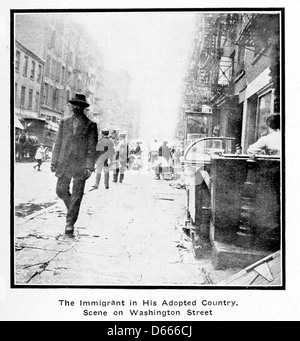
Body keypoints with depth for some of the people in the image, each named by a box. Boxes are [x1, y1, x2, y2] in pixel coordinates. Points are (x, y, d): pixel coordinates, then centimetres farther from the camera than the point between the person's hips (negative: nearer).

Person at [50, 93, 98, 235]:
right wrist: (54, 161, 7)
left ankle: (70, 223, 9)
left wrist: (89, 167, -10)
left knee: (76, 195, -1)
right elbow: (58, 143, 12)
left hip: (80, 165, -3)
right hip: (64, 163, 4)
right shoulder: (64, 122, 10)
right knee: (61, 191, 6)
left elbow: (92, 148, -3)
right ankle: (72, 208, 33)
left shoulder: (90, 125, 0)